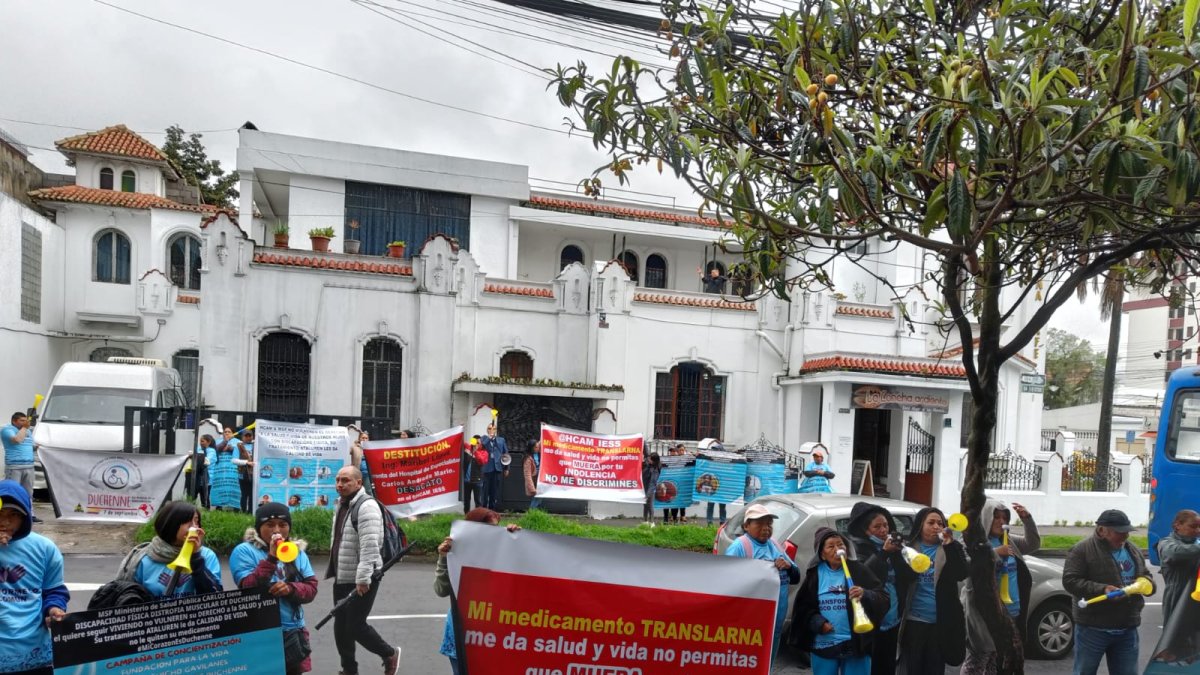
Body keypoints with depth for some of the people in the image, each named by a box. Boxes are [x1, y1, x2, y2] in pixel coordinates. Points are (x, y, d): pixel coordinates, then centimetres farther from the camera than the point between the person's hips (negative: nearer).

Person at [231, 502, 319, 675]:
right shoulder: (244, 551, -4)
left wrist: (291, 588, -16)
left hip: (293, 632, 5)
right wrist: (271, 558, -23)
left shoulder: (297, 552, 9)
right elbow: (248, 589, -16)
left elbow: (311, 589, 3)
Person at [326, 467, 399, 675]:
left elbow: (369, 546, -26)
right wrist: (334, 570, 22)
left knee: (355, 625, -3)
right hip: (341, 578, 9)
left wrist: (363, 578, -28)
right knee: (340, 626, 13)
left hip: (362, 580, -9)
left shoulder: (366, 506, -20)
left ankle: (389, 655, 19)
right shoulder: (342, 505, 11)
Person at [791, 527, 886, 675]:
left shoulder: (860, 570, 1)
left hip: (856, 645, -1)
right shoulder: (815, 574, 4)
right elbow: (802, 606, 7)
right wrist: (818, 622, -10)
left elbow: (883, 599, -6)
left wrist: (865, 595, -26)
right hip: (823, 645, 1)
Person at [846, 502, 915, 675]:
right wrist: (883, 552, -24)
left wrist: (899, 552, -13)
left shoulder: (893, 544, 8)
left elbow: (911, 575, 4)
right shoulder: (857, 546, -7)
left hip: (892, 619, 5)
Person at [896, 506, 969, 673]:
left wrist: (951, 546, -20)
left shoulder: (949, 550, 5)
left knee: (935, 669, 11)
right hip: (913, 621, -1)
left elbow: (962, 574, -12)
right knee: (912, 669, 7)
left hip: (940, 623, 1)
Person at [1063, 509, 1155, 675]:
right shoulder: (1082, 550, -9)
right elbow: (1070, 581, -15)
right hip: (1092, 628, -6)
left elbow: (1146, 576, 23)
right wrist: (1102, 589, -27)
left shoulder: (1133, 551, 12)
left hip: (1127, 629, 6)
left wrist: (1146, 582, -2)